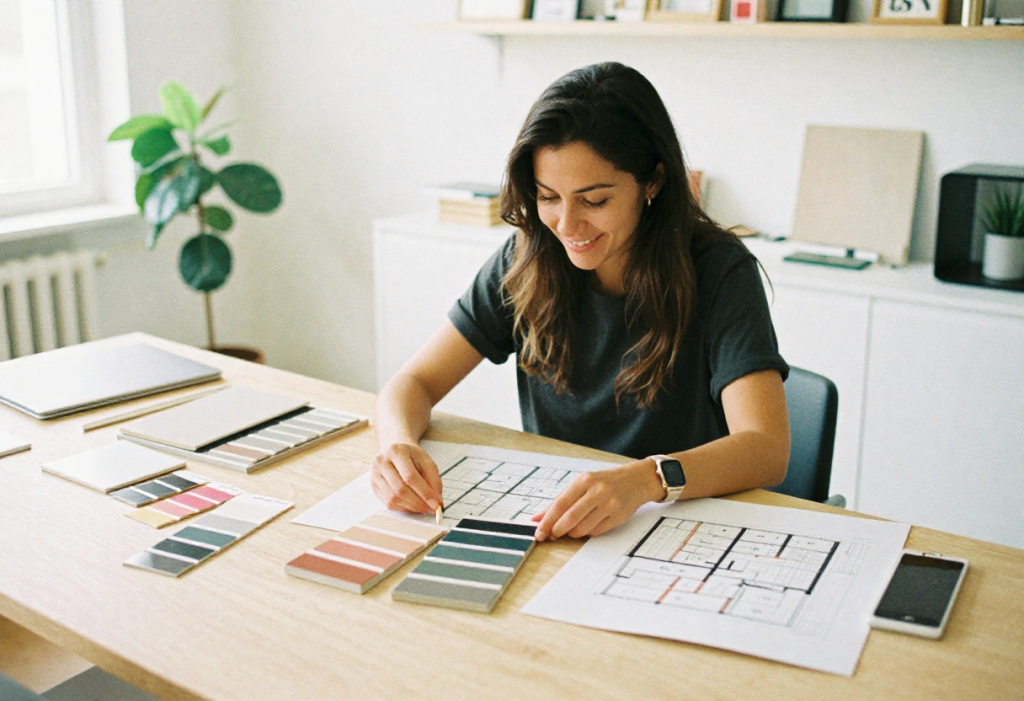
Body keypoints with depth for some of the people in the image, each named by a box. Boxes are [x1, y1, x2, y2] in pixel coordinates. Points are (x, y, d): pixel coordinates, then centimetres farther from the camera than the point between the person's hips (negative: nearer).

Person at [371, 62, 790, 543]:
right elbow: (415, 382, -1)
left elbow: (766, 449, -24)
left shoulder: (719, 274, -13)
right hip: (545, 530, 3)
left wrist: (644, 480, -43)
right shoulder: (526, 262, -2)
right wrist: (400, 445, -25)